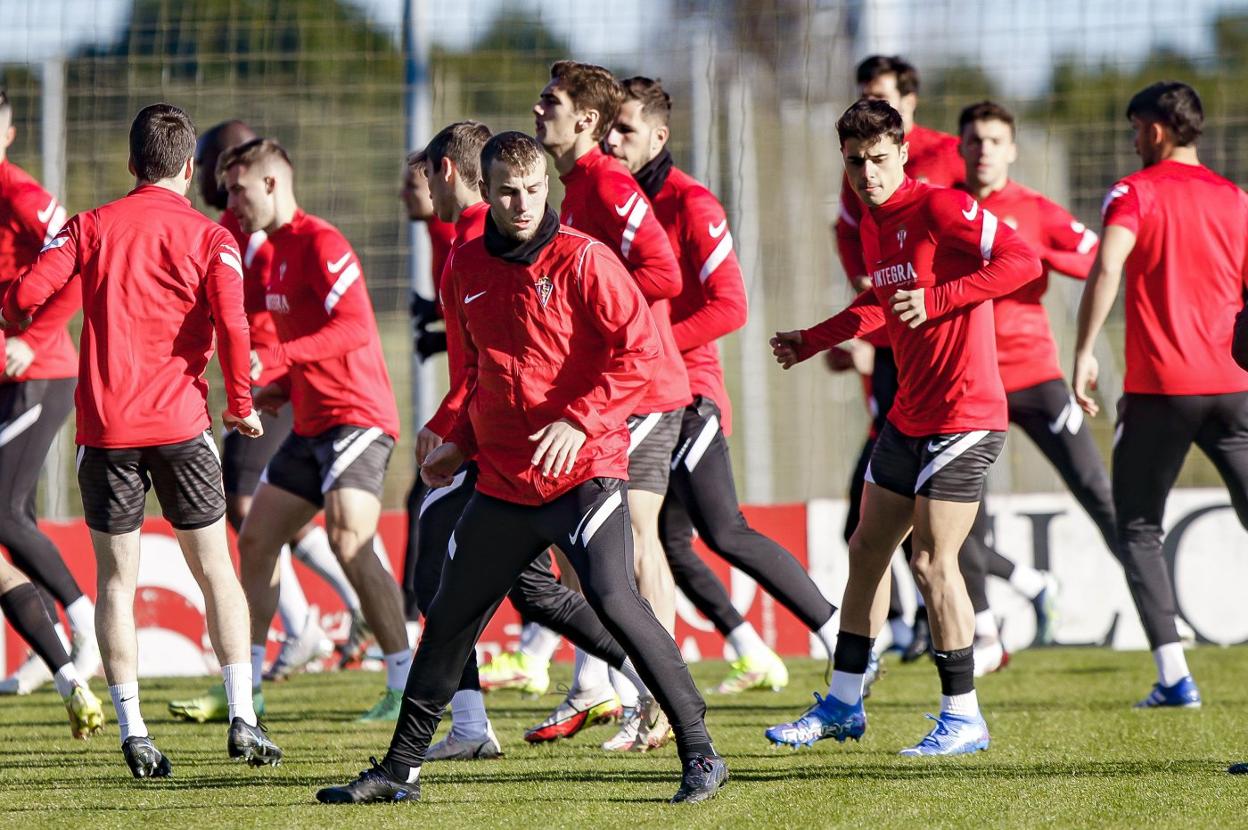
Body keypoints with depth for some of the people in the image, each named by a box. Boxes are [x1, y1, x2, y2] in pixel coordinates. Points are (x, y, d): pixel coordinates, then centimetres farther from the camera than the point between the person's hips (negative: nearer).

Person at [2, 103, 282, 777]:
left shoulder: (91, 227, 4)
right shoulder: (209, 239, 1)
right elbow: (232, 324, -14)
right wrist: (240, 404, -1)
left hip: (106, 428, 1)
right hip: (180, 421, -1)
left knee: (116, 580, 6)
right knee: (215, 570, 10)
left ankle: (132, 731, -1)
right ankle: (243, 721, 3)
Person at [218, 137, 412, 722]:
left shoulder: (320, 244, -13)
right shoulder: (278, 249, 17)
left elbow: (354, 329, -24)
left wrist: (274, 359, -26)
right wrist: (283, 388, 9)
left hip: (356, 416, -11)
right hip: (312, 424, 11)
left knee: (349, 541, -23)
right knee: (256, 540, 12)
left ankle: (406, 685, -20)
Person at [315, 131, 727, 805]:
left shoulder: (581, 260, -9)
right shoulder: (466, 269, 10)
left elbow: (640, 350, -13)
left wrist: (579, 421, -20)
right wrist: (461, 442, 13)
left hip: (583, 471, -6)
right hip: (502, 483, 6)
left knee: (614, 601, -20)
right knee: (448, 618, 10)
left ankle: (700, 755, -12)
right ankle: (399, 769, 22)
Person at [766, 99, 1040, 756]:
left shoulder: (940, 208, -15)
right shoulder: (873, 224, 12)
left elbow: (1023, 261, -24)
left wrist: (936, 299, -27)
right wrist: (812, 342, 29)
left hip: (964, 416, -9)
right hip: (909, 417, 9)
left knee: (932, 561, -11)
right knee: (867, 548, 13)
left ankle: (963, 718, -2)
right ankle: (843, 704, 24)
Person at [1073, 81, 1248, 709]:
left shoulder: (1135, 192, -2)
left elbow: (1107, 267, -18)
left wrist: (1083, 353, -15)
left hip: (1158, 387, -3)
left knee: (1138, 528, 8)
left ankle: (1174, 675, -4)